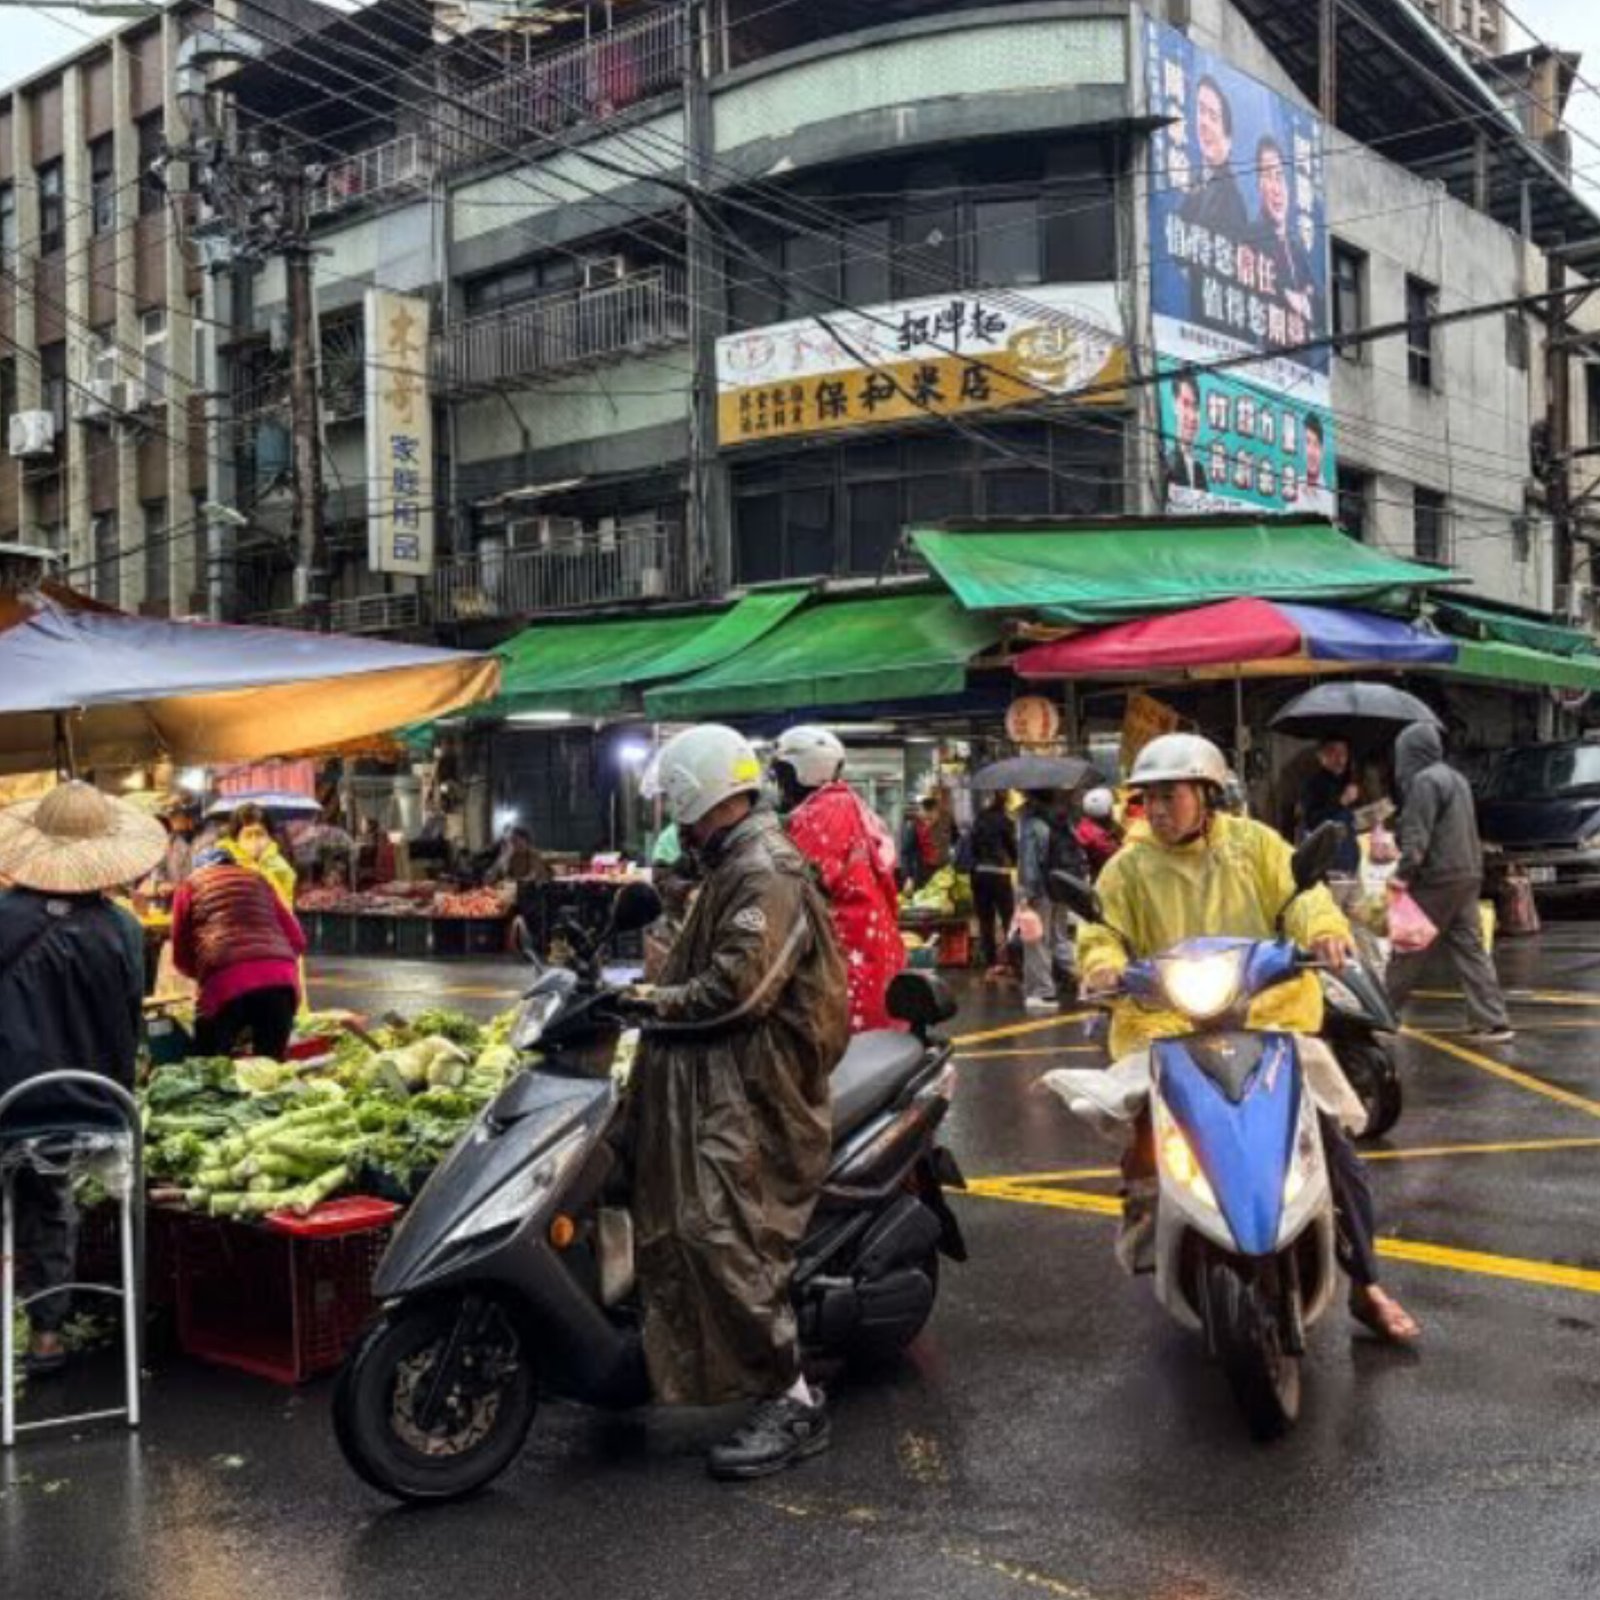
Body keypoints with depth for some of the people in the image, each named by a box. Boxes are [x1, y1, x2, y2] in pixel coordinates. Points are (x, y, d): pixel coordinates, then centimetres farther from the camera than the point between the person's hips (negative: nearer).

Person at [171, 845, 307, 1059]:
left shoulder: (191, 885, 23)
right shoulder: (258, 879, 28)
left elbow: (181, 957, 24)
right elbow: (297, 940, 24)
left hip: (227, 982, -2)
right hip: (280, 979, 3)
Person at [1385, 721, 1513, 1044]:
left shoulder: (1425, 781, -12)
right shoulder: (1455, 778, 17)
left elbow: (1417, 835, -19)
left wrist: (1403, 873, -17)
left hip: (1436, 880, -8)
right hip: (1468, 875, 8)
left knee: (1408, 950, 2)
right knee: (1470, 948, 5)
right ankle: (1492, 1022, 0)